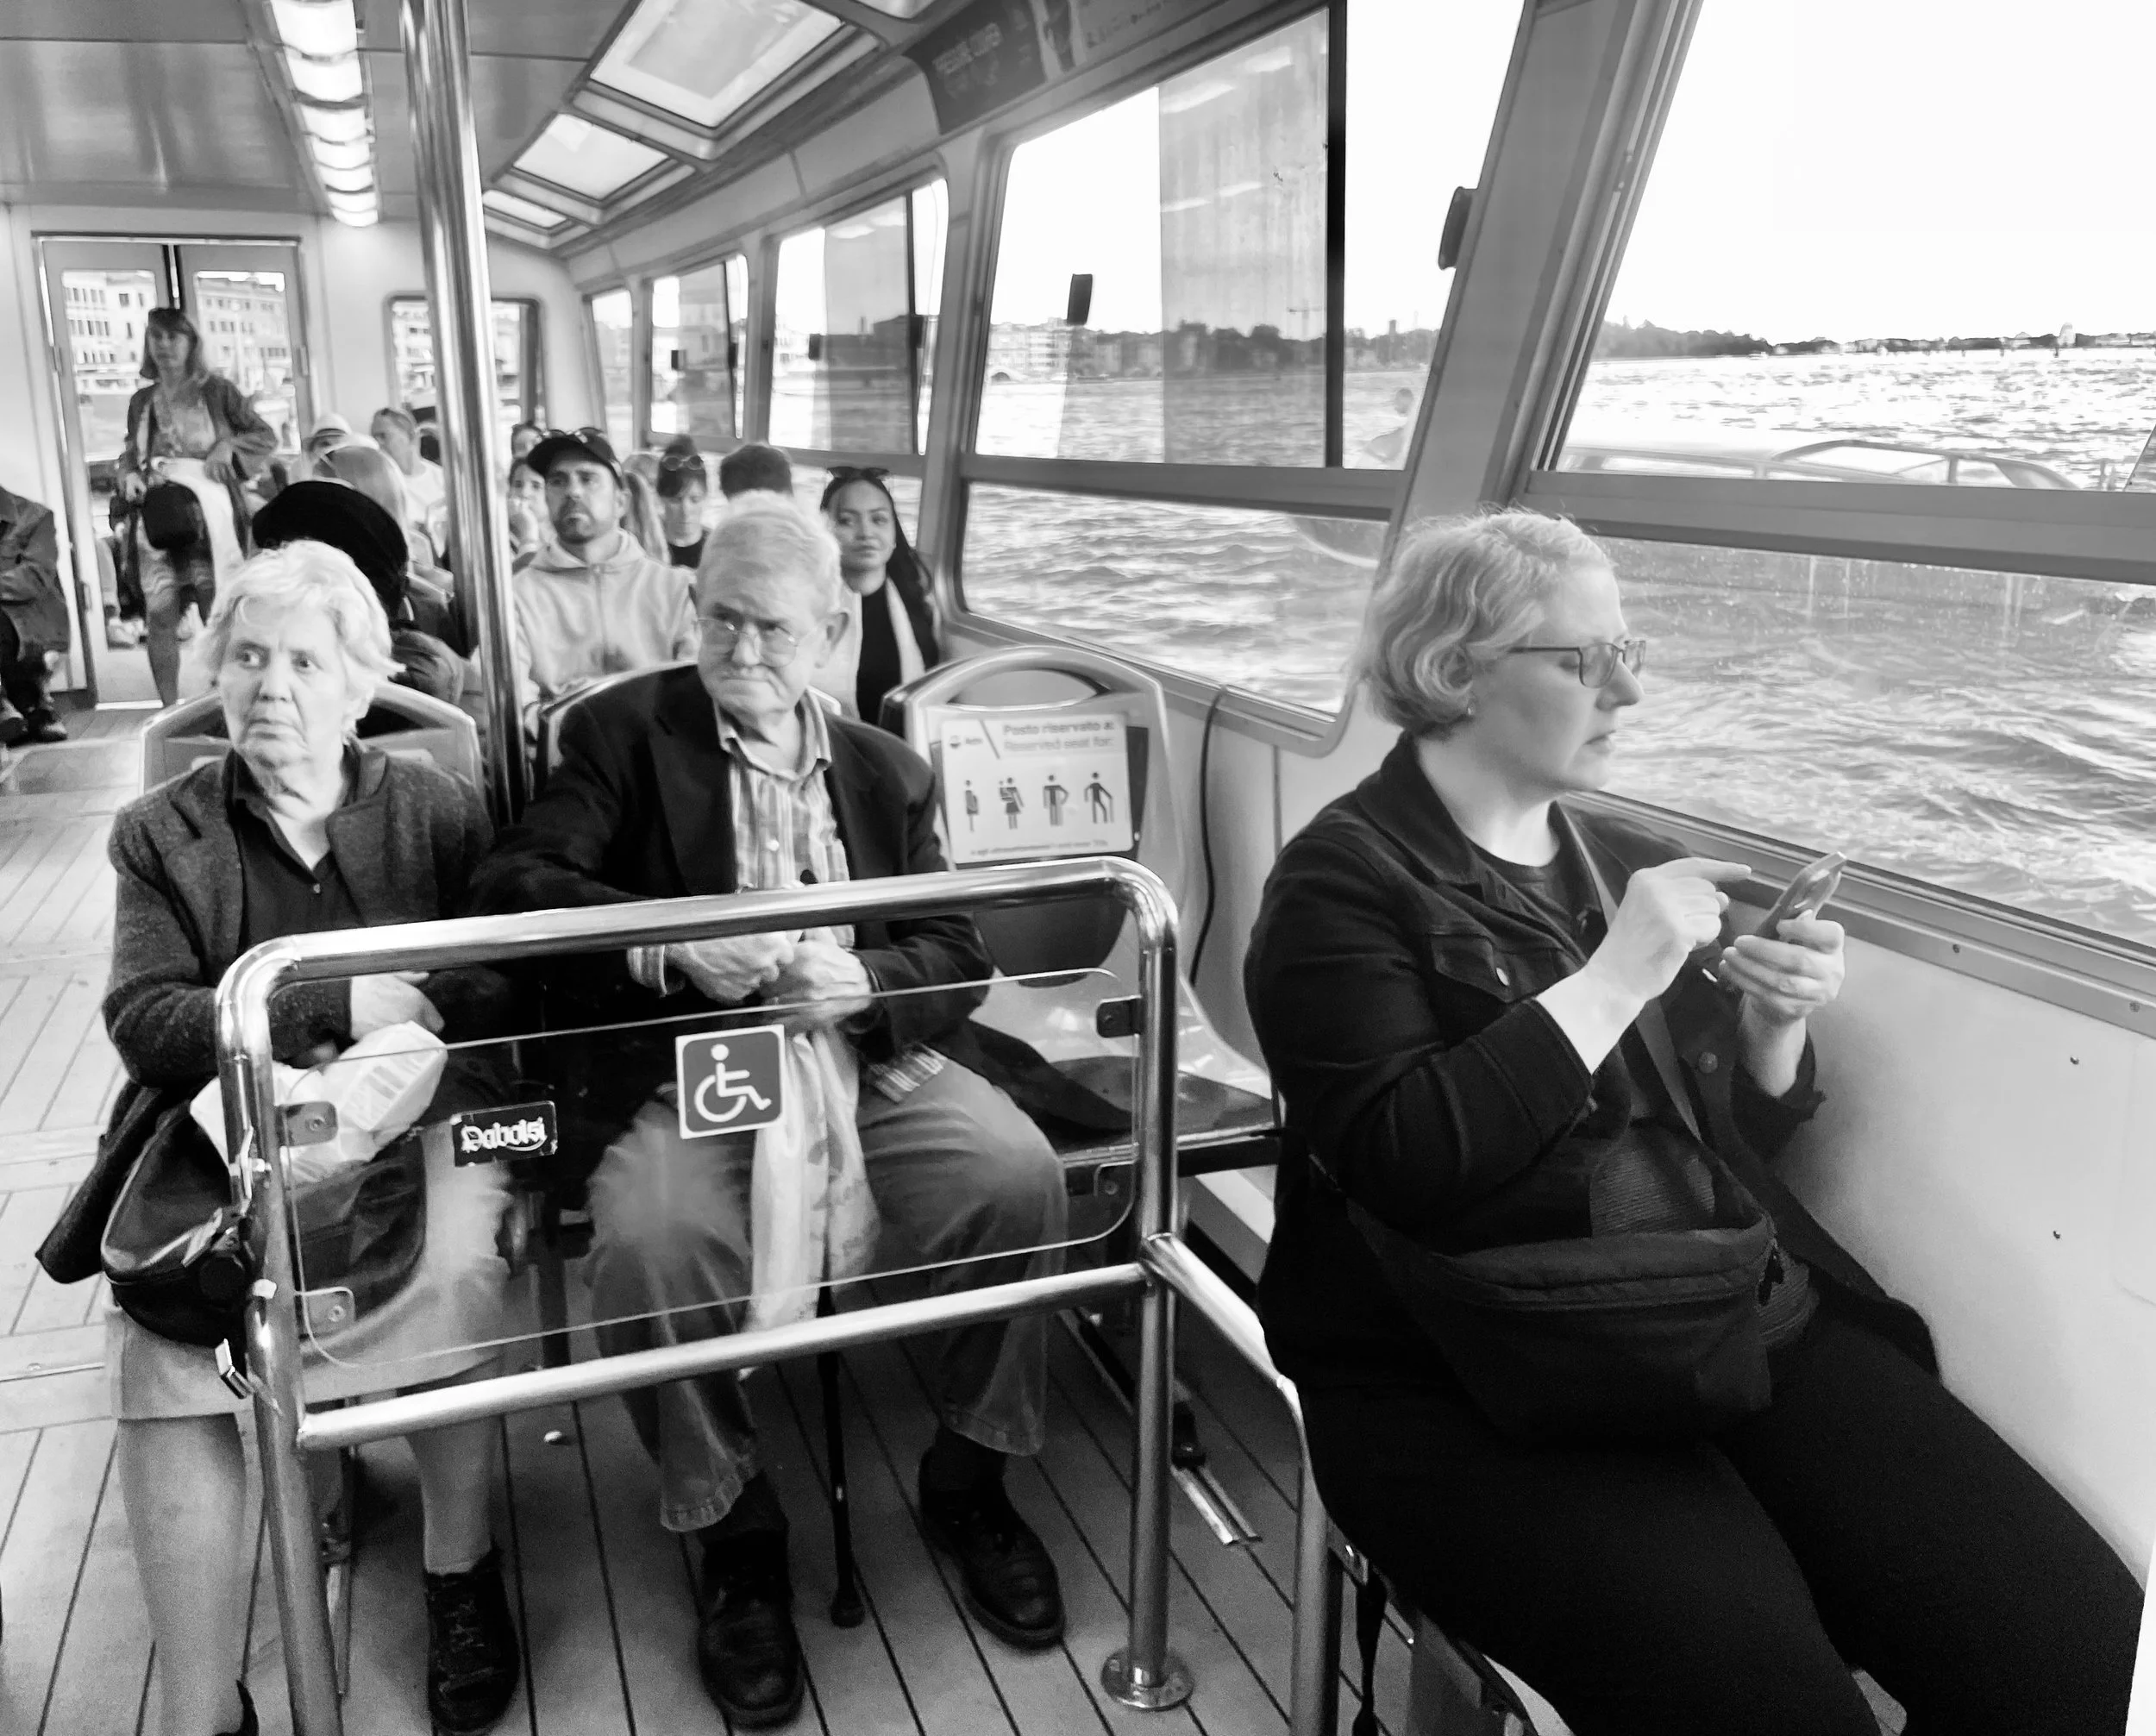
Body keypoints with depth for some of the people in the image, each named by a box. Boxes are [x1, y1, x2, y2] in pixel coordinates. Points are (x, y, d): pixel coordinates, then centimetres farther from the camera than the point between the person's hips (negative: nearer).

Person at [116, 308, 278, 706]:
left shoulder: (216, 390, 4)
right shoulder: (142, 401, 14)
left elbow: (267, 436, 6)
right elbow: (129, 453, 20)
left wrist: (228, 446, -11)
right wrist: (128, 476, -1)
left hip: (208, 513, -3)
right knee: (159, 616, -3)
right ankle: (170, 710, 5)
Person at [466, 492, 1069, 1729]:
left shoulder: (890, 769, 14)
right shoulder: (624, 730, 5)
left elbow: (962, 954, 9)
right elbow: (508, 884, -8)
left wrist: (863, 977, -14)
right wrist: (669, 938, -25)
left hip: (876, 1059, 3)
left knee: (1022, 1176, -24)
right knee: (649, 1243, -32)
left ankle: (970, 1479, 2)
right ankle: (738, 1534, -4)